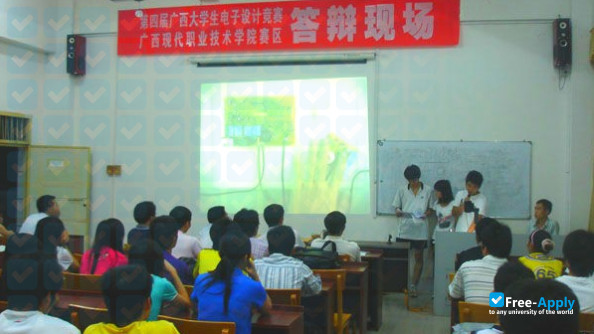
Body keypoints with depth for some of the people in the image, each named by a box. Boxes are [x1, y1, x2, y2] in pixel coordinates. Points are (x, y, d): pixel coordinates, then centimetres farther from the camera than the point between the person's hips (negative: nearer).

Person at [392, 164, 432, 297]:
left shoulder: (427, 191, 3)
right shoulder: (402, 191, 5)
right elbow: (396, 209, 8)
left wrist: (426, 214, -13)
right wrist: (399, 212, -15)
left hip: (420, 230, 0)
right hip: (404, 229, 0)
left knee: (418, 257, 5)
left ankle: (413, 285, 13)